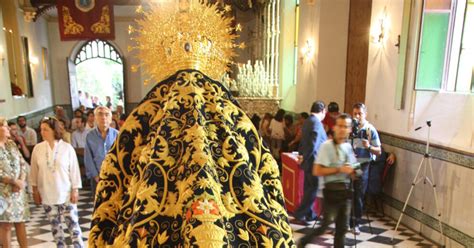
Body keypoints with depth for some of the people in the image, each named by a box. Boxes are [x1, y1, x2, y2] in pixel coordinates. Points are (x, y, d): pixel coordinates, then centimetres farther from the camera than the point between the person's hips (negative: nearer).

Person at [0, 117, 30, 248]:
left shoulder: (11, 144, 9)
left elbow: (23, 164, 7)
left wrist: (21, 181, -8)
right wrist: (14, 181, -15)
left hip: (19, 190, 5)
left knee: (20, 222, 10)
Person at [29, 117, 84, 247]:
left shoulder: (67, 147, -9)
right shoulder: (38, 148, -2)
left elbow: (74, 170, -5)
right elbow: (34, 171, 5)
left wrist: (75, 190, -6)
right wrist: (35, 190, 5)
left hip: (66, 193, -3)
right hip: (47, 194, 3)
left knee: (73, 223, 2)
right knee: (55, 224, 13)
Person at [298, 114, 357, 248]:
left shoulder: (349, 147, 11)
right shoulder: (327, 146, -12)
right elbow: (317, 171, -17)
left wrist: (352, 172, 1)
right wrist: (339, 169, -19)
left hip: (346, 190, 7)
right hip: (332, 190, -7)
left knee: (342, 228, 12)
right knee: (326, 224, -2)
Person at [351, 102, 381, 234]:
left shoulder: (370, 130, -3)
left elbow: (378, 151, -2)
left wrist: (369, 146, -21)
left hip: (362, 166, -2)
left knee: (359, 196, 5)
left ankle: (356, 223, 20)